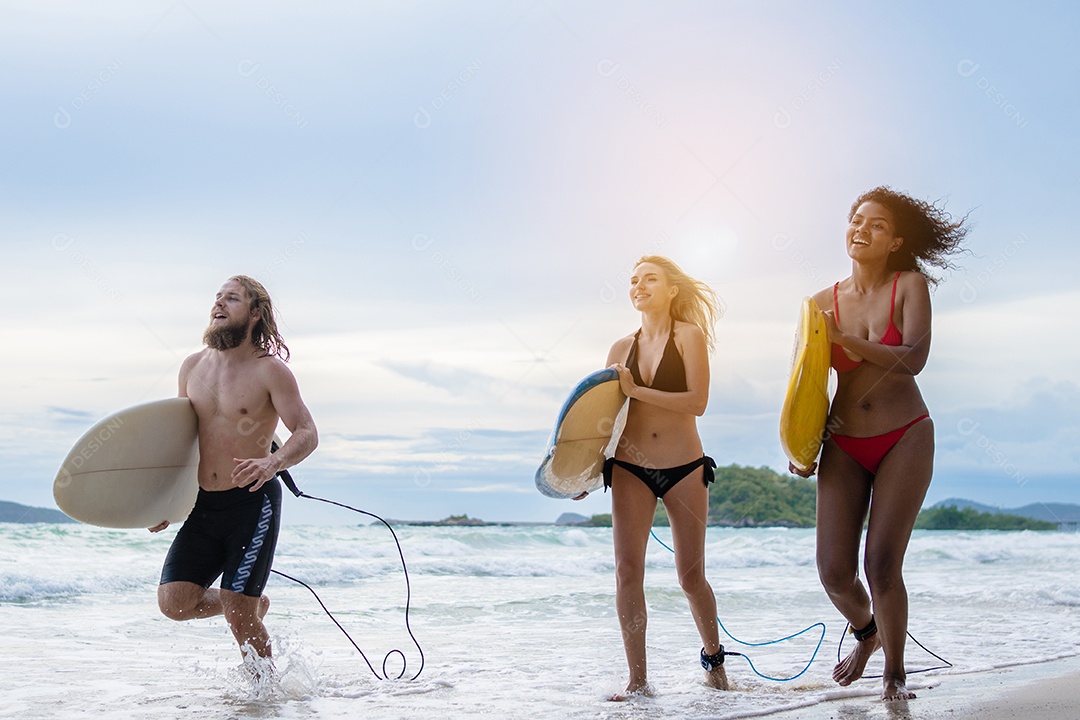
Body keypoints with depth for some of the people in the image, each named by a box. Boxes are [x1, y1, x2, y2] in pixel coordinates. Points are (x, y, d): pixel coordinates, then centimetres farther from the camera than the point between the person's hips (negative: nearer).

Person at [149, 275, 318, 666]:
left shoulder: (269, 371, -8)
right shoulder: (192, 367, 8)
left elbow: (306, 433, -12)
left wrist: (272, 462, -33)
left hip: (252, 503, -5)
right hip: (203, 505, 5)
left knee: (238, 617, -8)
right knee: (174, 602, -5)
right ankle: (254, 604, 22)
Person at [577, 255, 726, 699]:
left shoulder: (689, 336, -1)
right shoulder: (621, 349, 9)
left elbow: (697, 402, -13)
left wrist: (637, 392, -19)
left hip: (684, 468, -2)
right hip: (630, 468, 3)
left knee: (691, 575, 6)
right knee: (627, 570, -9)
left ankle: (713, 656, 31)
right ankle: (637, 680, -4)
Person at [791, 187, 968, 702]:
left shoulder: (910, 286, -4)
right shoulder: (823, 303, 4)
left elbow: (914, 358, -18)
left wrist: (845, 339, -19)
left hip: (904, 441, -2)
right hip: (843, 445, 3)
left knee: (882, 565, -9)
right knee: (835, 571, -5)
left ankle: (895, 671, 14)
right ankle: (866, 631, 30)